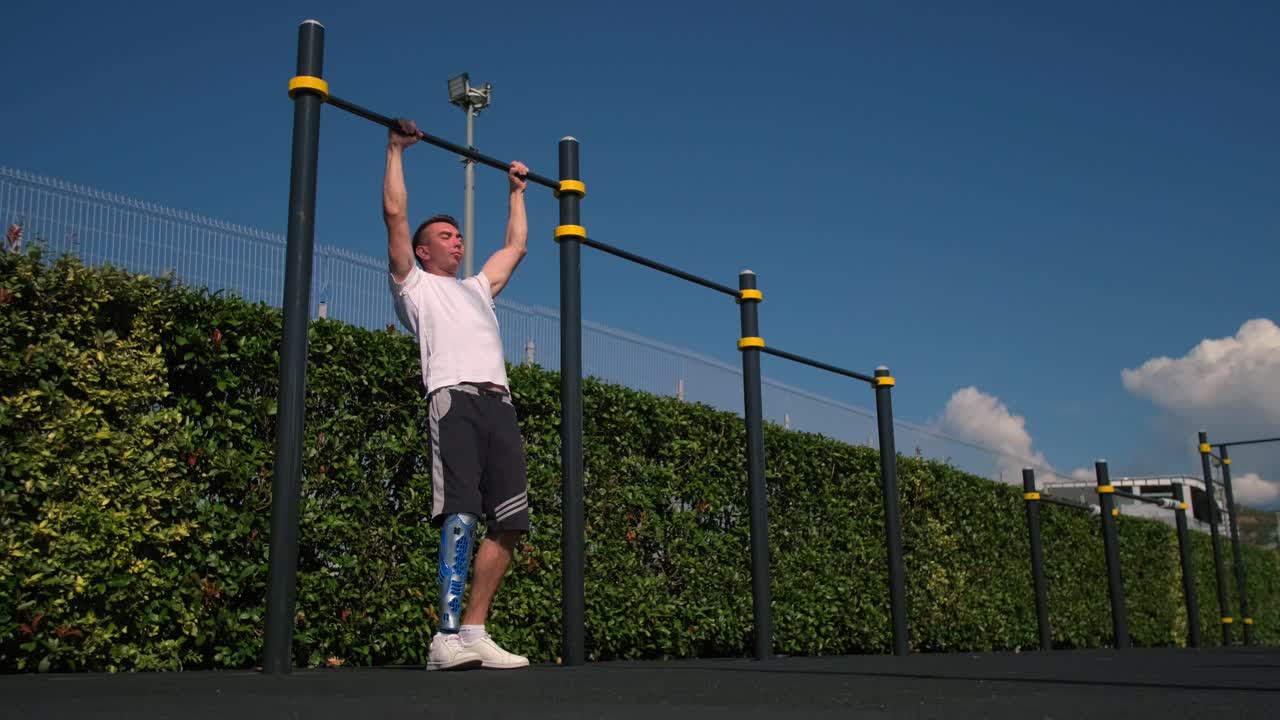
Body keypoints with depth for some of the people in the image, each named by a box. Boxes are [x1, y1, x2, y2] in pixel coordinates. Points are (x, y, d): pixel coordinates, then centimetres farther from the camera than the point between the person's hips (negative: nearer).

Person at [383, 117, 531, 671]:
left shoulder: (477, 288, 35)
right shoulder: (415, 284, 19)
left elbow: (516, 246, 45)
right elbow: (395, 214, 13)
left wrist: (516, 190, 52)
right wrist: (396, 148, 19)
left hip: (499, 404, 7)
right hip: (455, 400, -7)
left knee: (510, 521, -2)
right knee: (461, 516, -20)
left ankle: (473, 632, 2)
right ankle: (447, 640, -23)